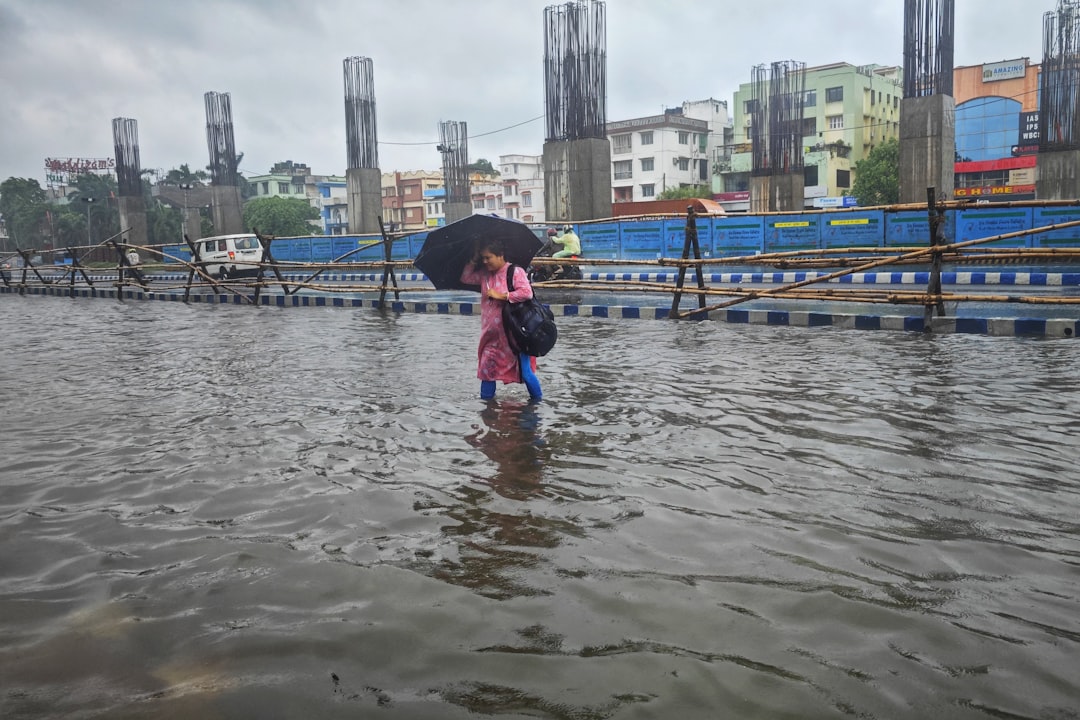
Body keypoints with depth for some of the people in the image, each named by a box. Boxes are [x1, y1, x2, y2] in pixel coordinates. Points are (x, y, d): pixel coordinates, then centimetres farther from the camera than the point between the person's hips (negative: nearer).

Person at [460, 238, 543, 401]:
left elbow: (526, 292, -22)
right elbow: (466, 278, 15)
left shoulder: (516, 272, -11)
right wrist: (473, 261, 3)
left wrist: (501, 296, -18)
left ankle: (537, 400, 16)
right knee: (487, 368, 6)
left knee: (525, 371, -1)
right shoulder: (484, 274, 9)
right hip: (492, 333, 6)